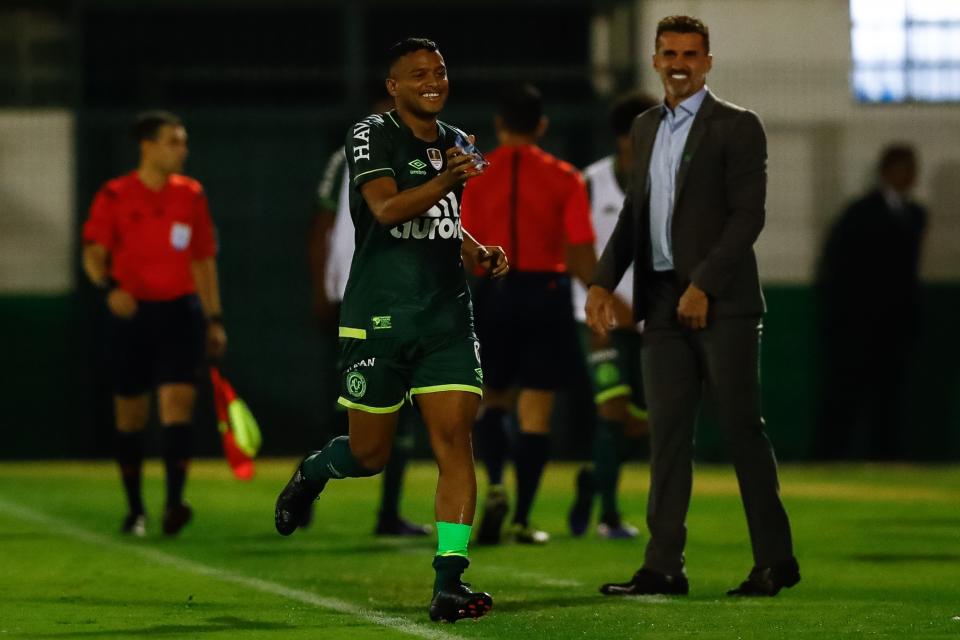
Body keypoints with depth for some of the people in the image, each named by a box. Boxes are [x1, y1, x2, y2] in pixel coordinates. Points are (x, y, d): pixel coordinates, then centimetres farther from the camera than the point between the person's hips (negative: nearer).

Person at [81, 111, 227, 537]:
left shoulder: (191, 194, 9)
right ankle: (135, 509, 18)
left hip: (180, 310, 1)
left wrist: (214, 319, 13)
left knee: (178, 399, -15)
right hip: (132, 311, -1)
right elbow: (93, 253, -5)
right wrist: (109, 286, -25)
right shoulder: (115, 197, 0)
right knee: (130, 413, 5)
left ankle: (173, 503, -22)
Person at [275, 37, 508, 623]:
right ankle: (311, 475, 41)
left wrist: (480, 252, 11)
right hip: (378, 319, -5)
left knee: (455, 441, -10)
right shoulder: (371, 136, -6)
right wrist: (447, 180, -36)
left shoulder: (456, 142, 14)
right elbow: (387, 208, -23)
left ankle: (449, 584, -11)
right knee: (370, 453, 5)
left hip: (448, 318, 5)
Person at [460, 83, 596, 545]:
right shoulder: (564, 178, 0)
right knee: (536, 412, 5)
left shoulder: (474, 177, 0)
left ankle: (495, 486, -9)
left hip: (495, 294, 0)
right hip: (547, 294, 0)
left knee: (492, 399, 16)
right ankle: (522, 519, 3)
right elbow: (581, 256, -4)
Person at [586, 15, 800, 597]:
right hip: (663, 303, 6)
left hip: (722, 302, -6)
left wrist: (704, 285, -18)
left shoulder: (737, 127, -4)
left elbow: (748, 215, -11)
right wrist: (603, 281, 9)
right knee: (668, 433, 3)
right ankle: (664, 566, 4)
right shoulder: (647, 128, 16)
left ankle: (776, 561, 3)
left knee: (742, 428, -4)